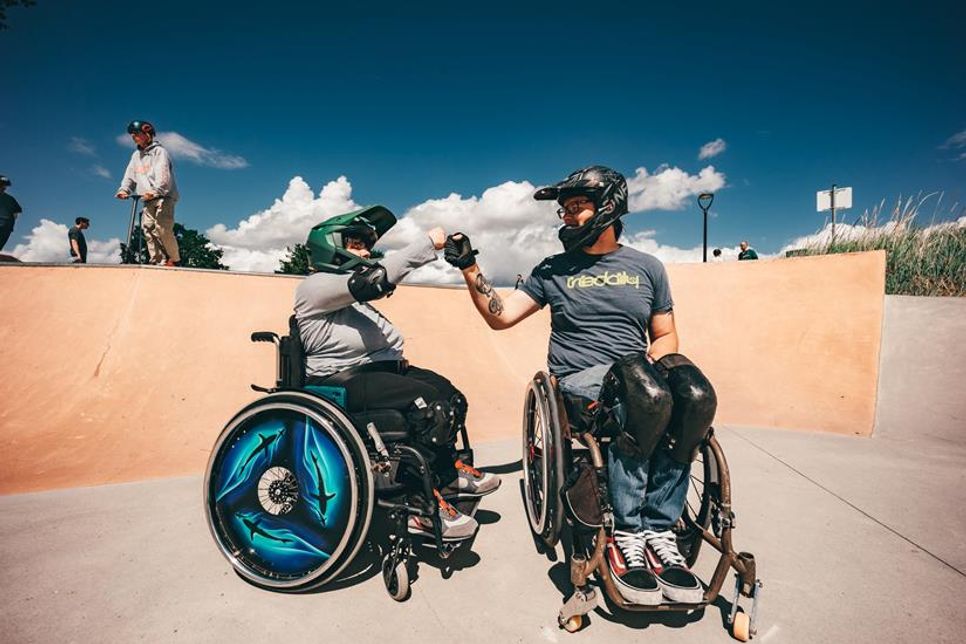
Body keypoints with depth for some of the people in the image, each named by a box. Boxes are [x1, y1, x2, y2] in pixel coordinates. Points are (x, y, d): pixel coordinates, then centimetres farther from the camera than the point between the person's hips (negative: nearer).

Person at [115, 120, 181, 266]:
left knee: (162, 228, -19)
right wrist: (124, 189, -4)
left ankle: (174, 259, -5)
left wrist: (154, 190, -31)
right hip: (148, 199, 7)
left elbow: (163, 174, -16)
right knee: (148, 229, -7)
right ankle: (159, 261, -8)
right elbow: (130, 175, 15)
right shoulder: (136, 155, 20)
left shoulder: (159, 151, -1)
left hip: (164, 196, -7)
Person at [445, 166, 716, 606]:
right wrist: (468, 267, -2)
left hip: (637, 376, 3)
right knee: (648, 403, -35)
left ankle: (657, 530, -21)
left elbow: (665, 336, 15)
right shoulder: (553, 270, 12)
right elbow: (500, 316, 7)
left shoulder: (647, 267, 15)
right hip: (578, 380, -2)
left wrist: (651, 364, -8)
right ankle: (627, 532, -20)